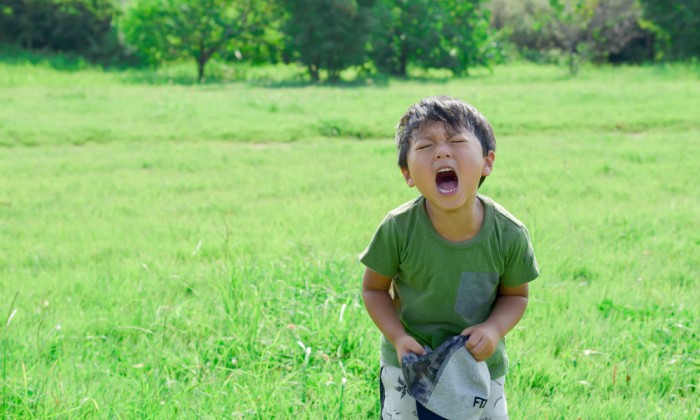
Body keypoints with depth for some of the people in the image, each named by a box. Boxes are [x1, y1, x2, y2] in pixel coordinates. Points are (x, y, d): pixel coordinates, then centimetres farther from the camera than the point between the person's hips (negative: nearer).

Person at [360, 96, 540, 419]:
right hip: (409, 366, -1)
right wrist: (398, 337, -21)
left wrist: (493, 329, -22)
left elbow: (515, 294, -2)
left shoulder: (509, 234, -19)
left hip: (481, 365, 1)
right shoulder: (399, 229, -23)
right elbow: (374, 289, -7)